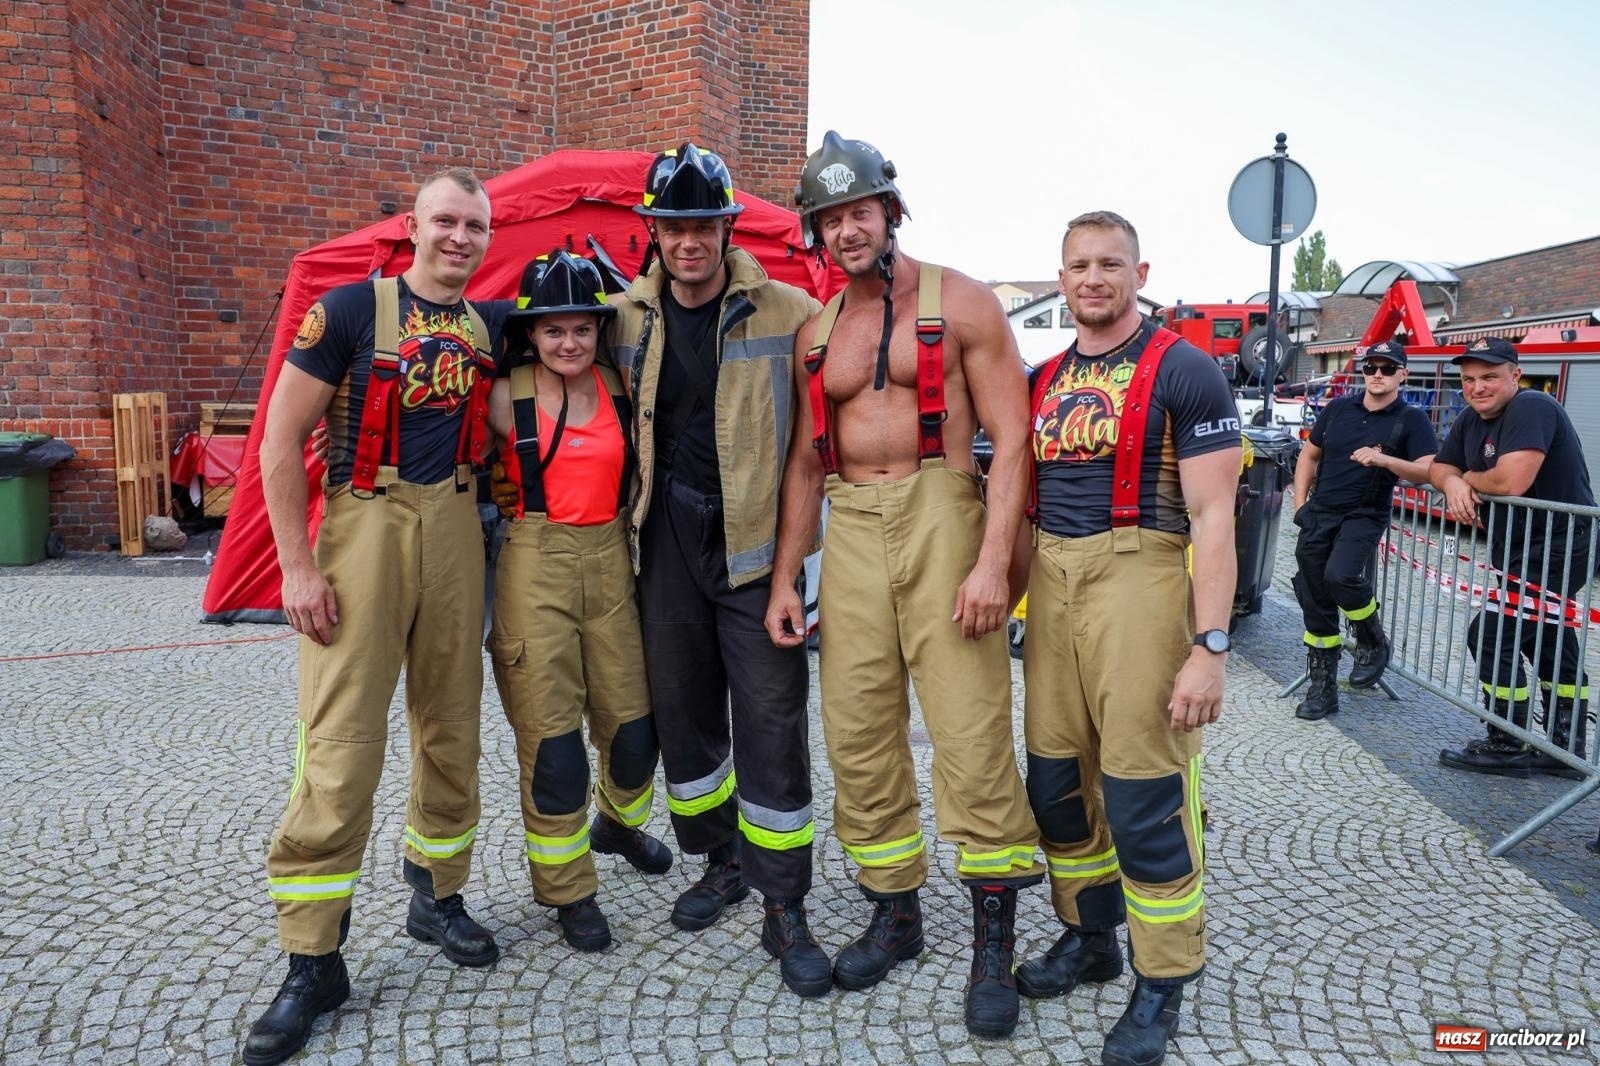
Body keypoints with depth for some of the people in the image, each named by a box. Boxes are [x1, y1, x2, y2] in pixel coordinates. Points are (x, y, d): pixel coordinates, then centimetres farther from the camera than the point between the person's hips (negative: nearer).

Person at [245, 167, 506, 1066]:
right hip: (364, 524, -5)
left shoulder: (489, 328, 9)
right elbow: (282, 441, -7)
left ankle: (438, 896, 31)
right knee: (341, 748, -5)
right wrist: (298, 567, -11)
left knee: (452, 728, 11)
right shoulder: (352, 309, -5)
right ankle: (313, 965, 8)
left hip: (455, 528, 5)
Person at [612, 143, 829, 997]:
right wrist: (633, 515, 11)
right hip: (666, 540, 4)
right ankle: (719, 861, 34)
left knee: (771, 721, -1)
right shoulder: (629, 319, 5)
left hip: (753, 542, -4)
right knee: (682, 709, 13)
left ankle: (785, 910, 12)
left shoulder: (786, 313, -6)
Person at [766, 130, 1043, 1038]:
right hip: (850, 532, 5)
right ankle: (896, 914, 24)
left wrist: (993, 560, -16)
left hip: (941, 518, -5)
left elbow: (1011, 436, -5)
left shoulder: (960, 302, 1)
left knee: (970, 730, -6)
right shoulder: (817, 333, 15)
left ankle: (995, 943, 10)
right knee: (858, 732, 7)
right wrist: (784, 577, 11)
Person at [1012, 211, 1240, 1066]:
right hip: (1053, 586, 6)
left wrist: (1210, 646, -15)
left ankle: (1163, 981, 18)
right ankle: (1089, 935, 33)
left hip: (1139, 579, -6)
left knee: (1144, 798, -1)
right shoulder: (1044, 381, 14)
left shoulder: (1183, 371, -4)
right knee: (1056, 783, 13)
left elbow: (1212, 517, -9)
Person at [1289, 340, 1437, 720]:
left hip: (1363, 517, -4)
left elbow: (1429, 471, -11)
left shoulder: (1411, 420, -2)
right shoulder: (1338, 408, 9)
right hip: (1319, 514, 4)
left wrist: (1384, 460, -26)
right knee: (1314, 602, 3)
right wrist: (1300, 504, 7)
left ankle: (1373, 643, 2)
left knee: (1340, 576, -29)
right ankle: (1322, 689, 14)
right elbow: (1309, 456, 16)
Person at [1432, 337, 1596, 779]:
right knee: (1552, 646, 18)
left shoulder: (1531, 408, -21)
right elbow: (1440, 466, 12)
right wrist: (1453, 483, -13)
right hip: (1526, 553, 10)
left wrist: (1470, 478, -11)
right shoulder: (1471, 419, 7)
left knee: (1491, 638, -10)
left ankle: (1506, 748, 2)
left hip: (1556, 551, -10)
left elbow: (1511, 481, -32)